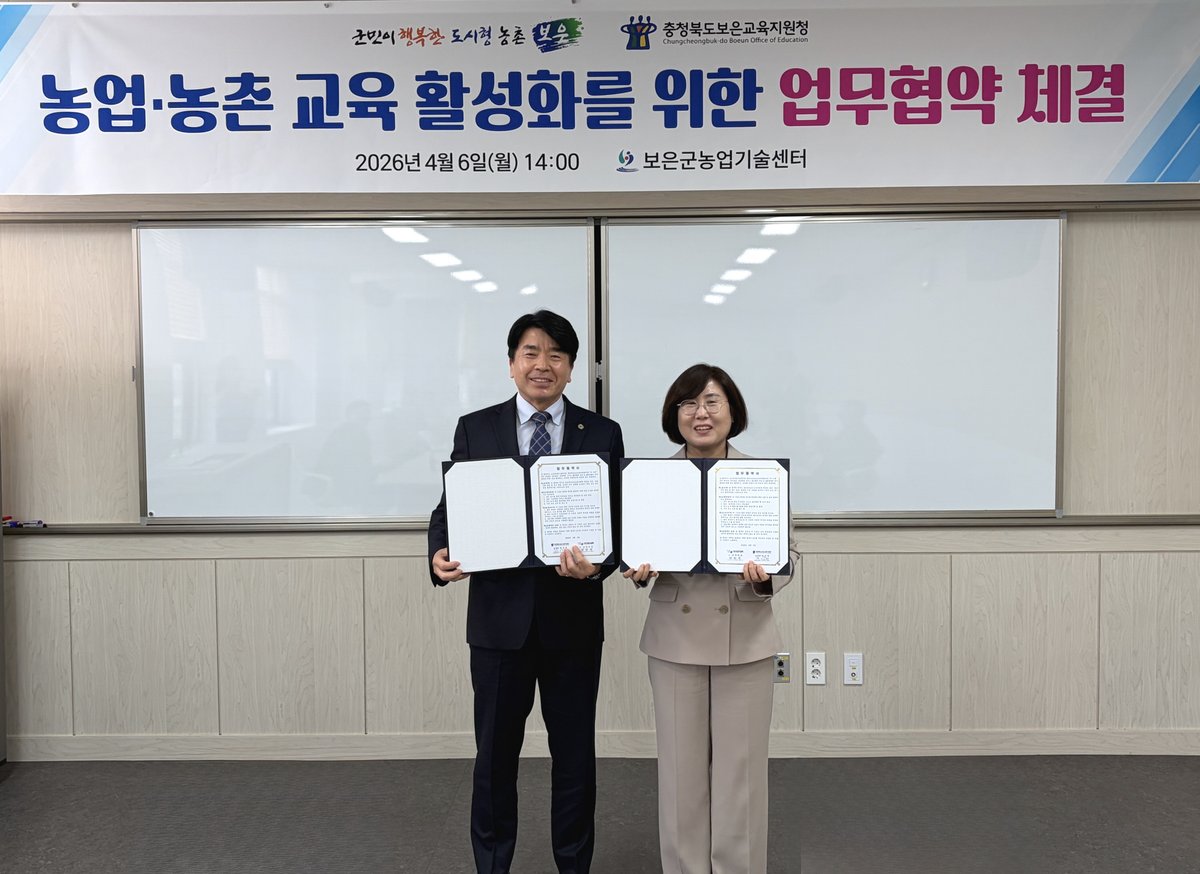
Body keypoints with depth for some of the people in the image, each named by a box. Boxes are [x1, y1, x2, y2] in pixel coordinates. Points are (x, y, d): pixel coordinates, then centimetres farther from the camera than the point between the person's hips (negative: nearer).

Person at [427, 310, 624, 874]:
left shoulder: (603, 434, 1)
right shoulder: (475, 429, 2)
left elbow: (618, 520, -2)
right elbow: (449, 508, 2)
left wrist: (598, 564, -22)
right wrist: (440, 555, -18)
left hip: (573, 619, 0)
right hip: (500, 617, 0)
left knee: (575, 755, 14)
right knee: (495, 755, 13)